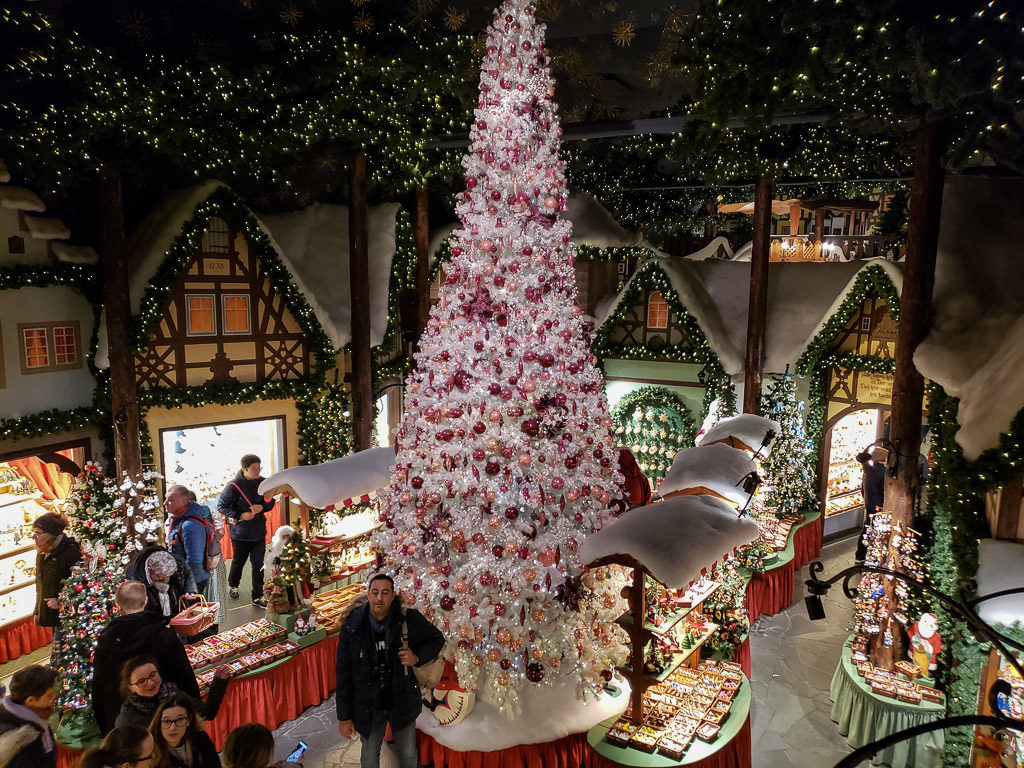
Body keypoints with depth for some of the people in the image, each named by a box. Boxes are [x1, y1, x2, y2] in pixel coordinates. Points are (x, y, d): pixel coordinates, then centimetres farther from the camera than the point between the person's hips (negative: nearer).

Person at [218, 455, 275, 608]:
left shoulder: (262, 483, -5)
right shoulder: (233, 486, -17)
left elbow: (270, 502, 7)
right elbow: (221, 506, -10)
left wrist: (262, 507, -15)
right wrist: (240, 516, -20)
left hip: (259, 531, 3)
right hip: (240, 532, -3)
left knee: (258, 564, 3)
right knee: (238, 561, 18)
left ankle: (257, 597, 16)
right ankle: (233, 585, 47)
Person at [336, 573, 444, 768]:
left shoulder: (410, 620, -17)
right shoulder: (351, 627, -15)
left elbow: (437, 640, 0)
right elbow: (344, 674, -7)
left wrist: (418, 657, -19)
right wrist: (344, 716, -5)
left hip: (402, 702, 0)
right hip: (368, 706, 0)